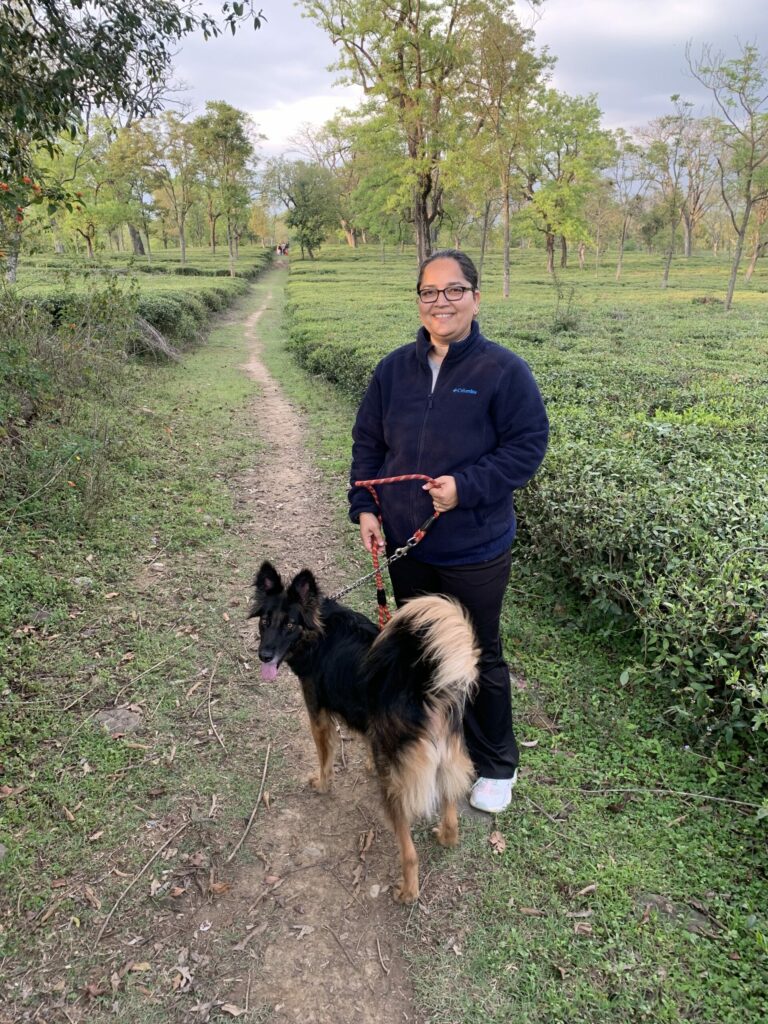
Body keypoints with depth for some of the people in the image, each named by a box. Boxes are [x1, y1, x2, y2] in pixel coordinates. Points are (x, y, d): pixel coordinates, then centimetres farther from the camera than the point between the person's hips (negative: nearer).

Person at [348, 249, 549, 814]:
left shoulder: (504, 370, -12)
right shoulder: (395, 368, 2)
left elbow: (528, 445, -12)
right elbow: (368, 442, 9)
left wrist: (467, 487, -23)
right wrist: (365, 506, -2)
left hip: (475, 553, -4)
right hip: (405, 545, 5)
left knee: (480, 659, 12)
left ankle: (496, 764, 35)